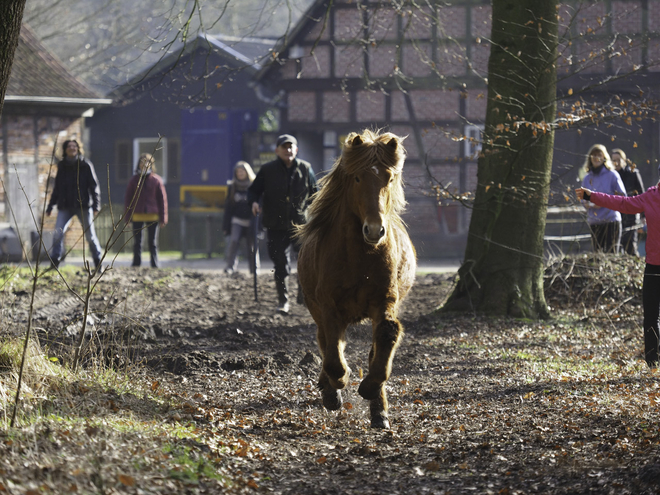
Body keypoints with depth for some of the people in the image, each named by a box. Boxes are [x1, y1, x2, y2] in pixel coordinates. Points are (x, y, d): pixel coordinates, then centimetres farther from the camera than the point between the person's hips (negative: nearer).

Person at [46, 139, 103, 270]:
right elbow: (57, 188, 16)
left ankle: (98, 263, 16)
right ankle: (54, 263, -8)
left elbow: (94, 186, -1)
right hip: (65, 206, 2)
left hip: (83, 206, -2)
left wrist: (96, 205, -10)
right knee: (58, 233, -12)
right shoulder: (62, 166, 8)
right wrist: (50, 206, 13)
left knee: (90, 234, 2)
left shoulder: (86, 165, -1)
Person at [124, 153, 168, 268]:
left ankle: (154, 264, 9)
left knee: (152, 242, 4)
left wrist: (163, 218, -1)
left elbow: (162, 199, 3)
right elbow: (128, 198, 8)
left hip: (152, 216, -1)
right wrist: (128, 215, 1)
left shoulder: (156, 180, 1)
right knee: (137, 241, 5)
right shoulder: (134, 180, 5)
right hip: (137, 216, 1)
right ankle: (136, 262, 13)